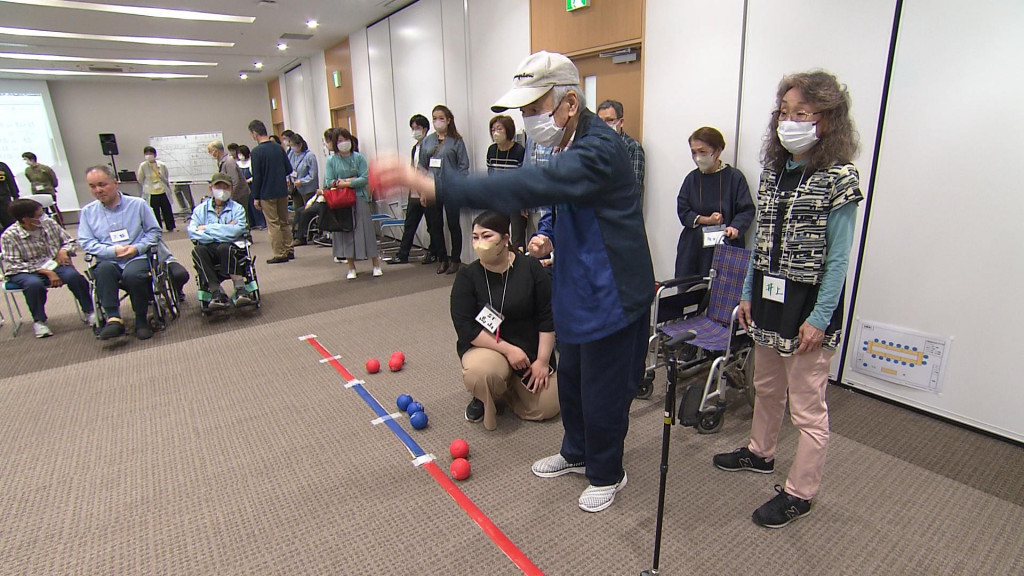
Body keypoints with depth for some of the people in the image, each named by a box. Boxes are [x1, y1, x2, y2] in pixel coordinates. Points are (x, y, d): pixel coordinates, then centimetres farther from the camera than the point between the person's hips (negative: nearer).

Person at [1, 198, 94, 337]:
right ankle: (39, 321, -12)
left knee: (73, 275, -30)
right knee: (34, 284, -37)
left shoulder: (49, 223, 1)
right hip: (25, 271, -3)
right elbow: (14, 265, -14)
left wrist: (64, 250, -11)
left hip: (54, 264, 3)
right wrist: (46, 272, -24)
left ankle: (89, 311, -13)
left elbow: (69, 241, 13)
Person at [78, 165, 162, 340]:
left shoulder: (137, 204, 10)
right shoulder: (87, 212, 14)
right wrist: (113, 251, -10)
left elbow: (154, 231, 10)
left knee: (133, 274, -35)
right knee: (103, 269, -35)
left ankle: (141, 319, -16)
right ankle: (113, 318, -35)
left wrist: (137, 248, -7)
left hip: (137, 258, -2)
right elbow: (86, 242, 7)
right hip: (108, 260, 2)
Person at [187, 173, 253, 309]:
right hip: (208, 249, 2)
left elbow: (237, 230, -9)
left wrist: (207, 228, -5)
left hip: (231, 246, -2)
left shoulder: (237, 208, 11)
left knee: (224, 248, -35)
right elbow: (192, 232, -1)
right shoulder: (200, 209, 16)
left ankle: (240, 291, -35)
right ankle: (217, 293, -34)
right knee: (198, 251, -30)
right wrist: (224, 230, -11)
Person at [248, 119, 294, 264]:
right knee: (284, 222, 15)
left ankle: (279, 254, 5)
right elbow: (289, 169, 9)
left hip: (267, 194, -6)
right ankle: (289, 250, 18)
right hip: (282, 191, 6)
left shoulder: (257, 151, -12)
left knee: (273, 224, 1)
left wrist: (255, 197, -6)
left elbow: (256, 176, -12)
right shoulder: (278, 148, 5)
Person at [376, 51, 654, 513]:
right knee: (570, 379, 23)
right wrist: (550, 238, -2)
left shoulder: (599, 150, -26)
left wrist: (431, 185, -44)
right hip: (577, 291, 10)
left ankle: (605, 474, 33)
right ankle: (576, 453, 47)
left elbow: (529, 186, -41)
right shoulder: (568, 146, 6)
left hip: (610, 296, -9)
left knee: (602, 392, 7)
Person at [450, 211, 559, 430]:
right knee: (481, 373, -36)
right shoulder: (467, 276, -9)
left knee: (547, 408, -5)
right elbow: (465, 327, -15)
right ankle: (483, 396, 2)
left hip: (529, 349, 2)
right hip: (485, 347, -2)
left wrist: (542, 361, -9)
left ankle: (508, 385, 23)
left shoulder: (531, 268, -8)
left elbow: (547, 318, -5)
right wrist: (507, 349, -21)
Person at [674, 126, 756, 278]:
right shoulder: (692, 178, 10)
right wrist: (705, 220, -8)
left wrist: (735, 227, -22)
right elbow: (682, 211, 7)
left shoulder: (734, 177, -1)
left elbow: (748, 210, -3)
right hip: (693, 247, 3)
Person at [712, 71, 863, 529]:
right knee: (766, 387, 23)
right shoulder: (774, 169, 7)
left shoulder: (838, 179, -12)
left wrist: (819, 319, -16)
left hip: (809, 303, -7)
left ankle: (800, 492, 21)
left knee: (807, 406, 5)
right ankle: (760, 453, 43)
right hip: (769, 297, 7)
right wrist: (748, 293, 11)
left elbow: (838, 258, -13)